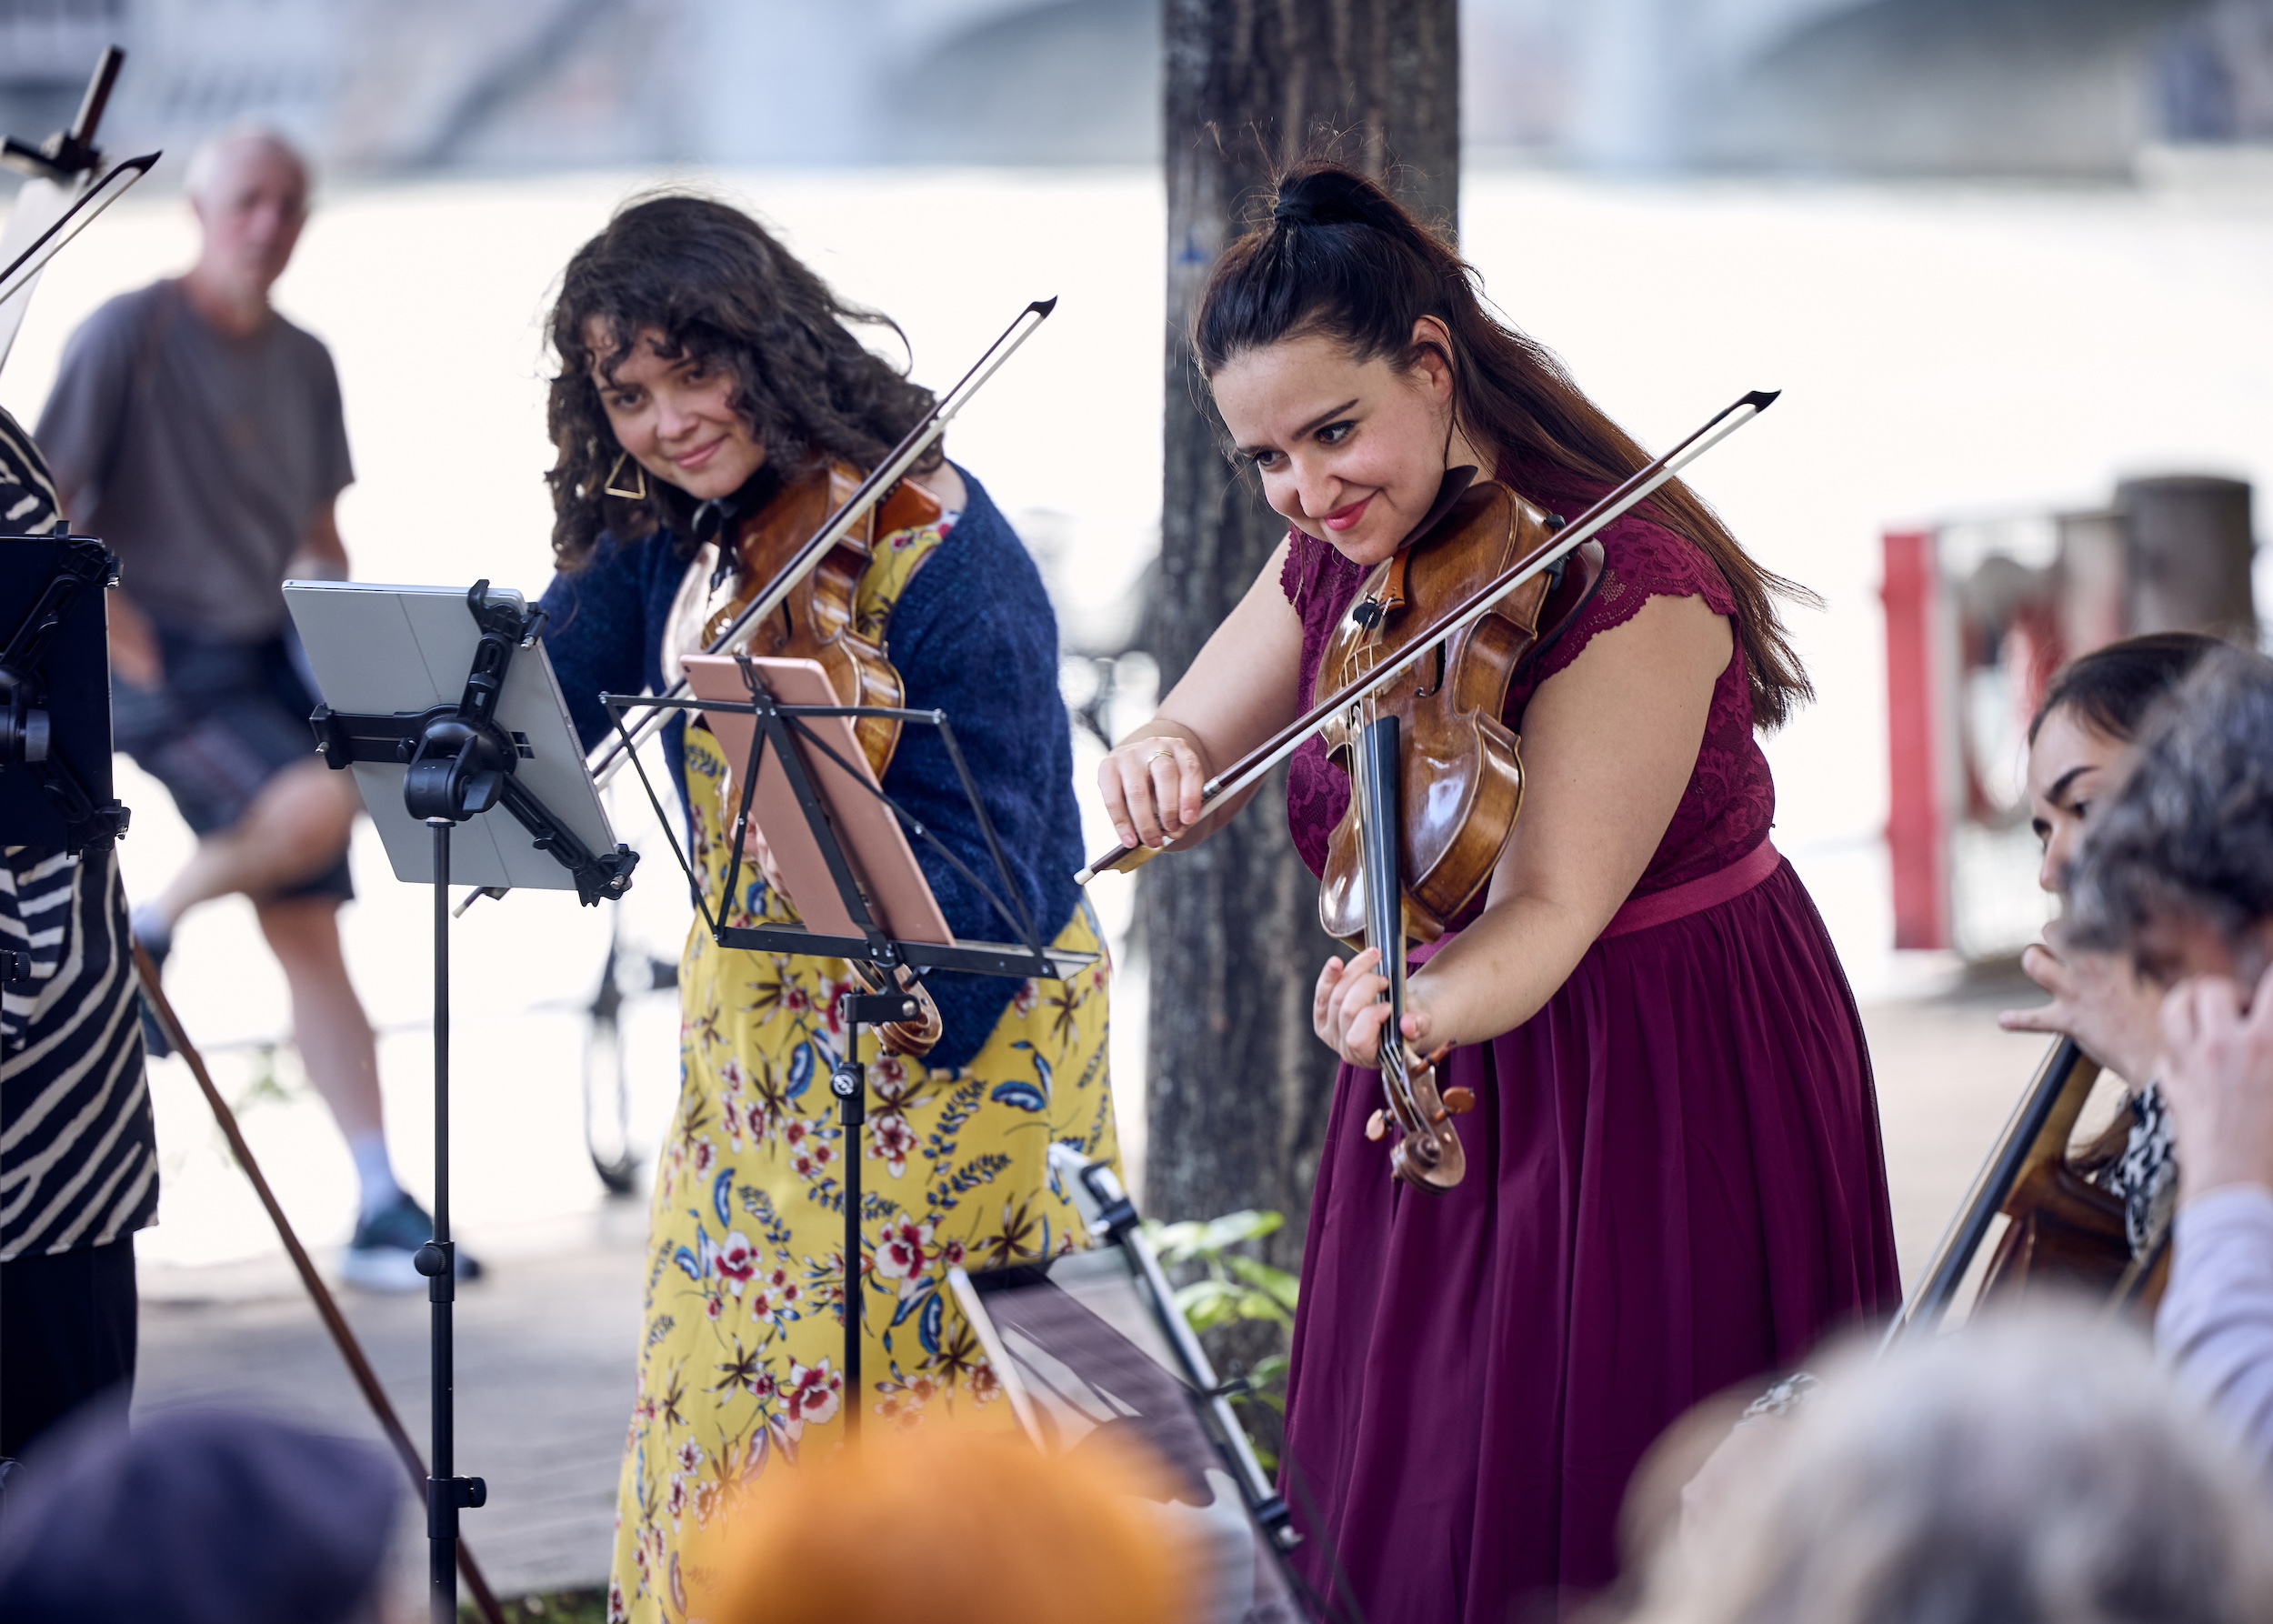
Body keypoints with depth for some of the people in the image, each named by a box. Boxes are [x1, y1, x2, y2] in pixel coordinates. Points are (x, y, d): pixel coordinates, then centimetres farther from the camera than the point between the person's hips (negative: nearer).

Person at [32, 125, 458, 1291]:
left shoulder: (304, 364, 11)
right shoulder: (129, 334, -9)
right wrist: (109, 623, -16)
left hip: (267, 654, 6)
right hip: (160, 663, -6)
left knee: (310, 936, 3)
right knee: (319, 802, -31)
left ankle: (382, 1211, 3)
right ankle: (148, 930, -5)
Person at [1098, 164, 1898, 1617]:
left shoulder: (1630, 584, -23)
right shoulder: (1335, 569, 0)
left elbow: (1551, 912, -29)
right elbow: (1178, 749, 5)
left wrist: (1431, 1003, -50)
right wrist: (1157, 766, -20)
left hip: (1670, 1099, -7)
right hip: (1452, 1109, 7)